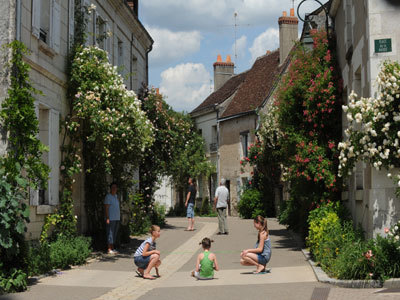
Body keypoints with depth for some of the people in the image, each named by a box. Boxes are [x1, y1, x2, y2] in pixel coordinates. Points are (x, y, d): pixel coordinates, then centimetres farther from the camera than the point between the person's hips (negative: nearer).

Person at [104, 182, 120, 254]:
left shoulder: (116, 196, 17)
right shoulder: (108, 197, -7)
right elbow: (106, 208, -12)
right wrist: (107, 218, -18)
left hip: (117, 218, 8)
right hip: (111, 218, -8)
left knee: (115, 234, 10)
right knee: (110, 233, -8)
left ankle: (112, 248, 15)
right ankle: (109, 249, -7)